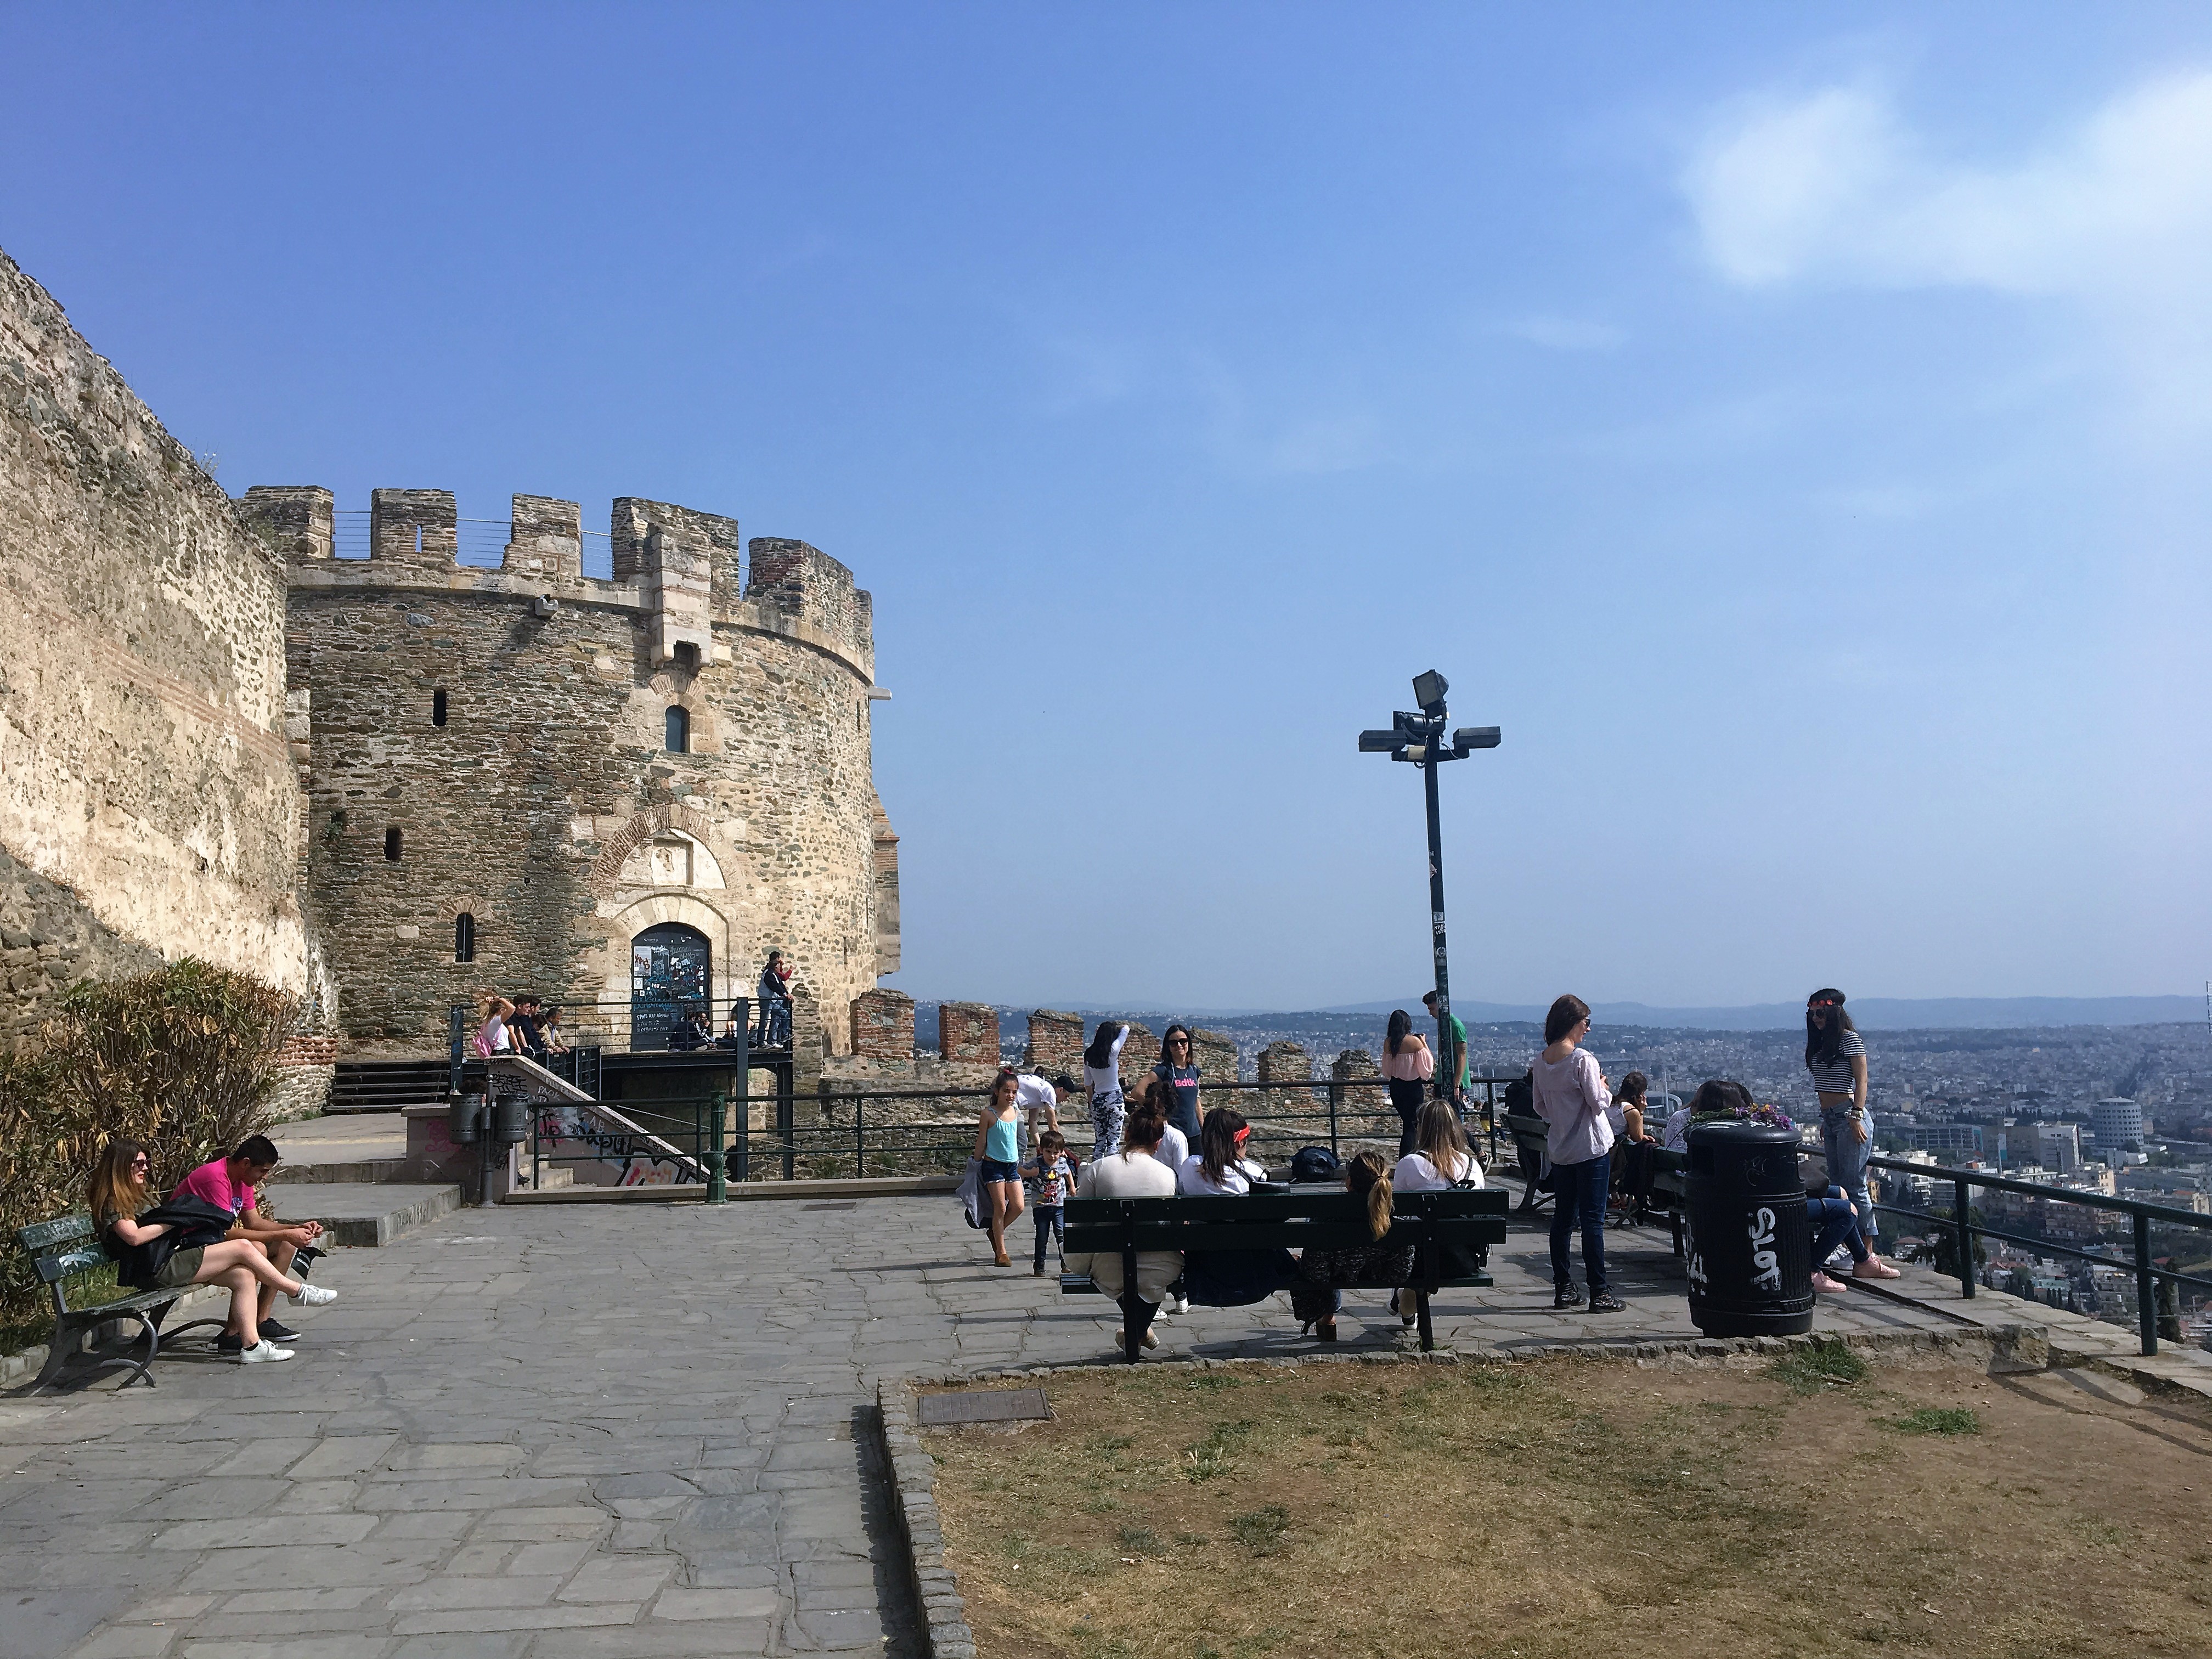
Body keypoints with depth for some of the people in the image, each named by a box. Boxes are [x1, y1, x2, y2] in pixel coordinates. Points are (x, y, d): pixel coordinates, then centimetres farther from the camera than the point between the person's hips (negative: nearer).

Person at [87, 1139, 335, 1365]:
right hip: (156, 1270, -10)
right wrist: (171, 1222, -10)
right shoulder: (112, 1203, -5)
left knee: (243, 1275, -11)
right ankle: (298, 1291, 0)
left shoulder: (141, 1197, 26)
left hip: (171, 1260, 10)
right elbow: (134, 1236, -20)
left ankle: (251, 1345, -17)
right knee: (243, 1248, -16)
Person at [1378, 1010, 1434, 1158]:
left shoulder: (1388, 1042, -1)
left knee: (1407, 1122, 19)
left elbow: (1386, 1069, 9)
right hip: (1413, 1086, -5)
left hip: (1396, 1087, 5)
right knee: (1410, 1125, 1)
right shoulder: (1414, 1042, -15)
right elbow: (1428, 1062, -6)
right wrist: (1424, 1043, 2)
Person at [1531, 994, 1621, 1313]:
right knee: (1593, 1219, -4)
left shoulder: (1540, 1062, 4)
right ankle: (1598, 1292, -2)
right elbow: (1598, 1103, -15)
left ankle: (1563, 1288, 15)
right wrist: (1604, 1088, 4)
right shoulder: (1582, 1059, -16)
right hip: (1591, 1148, -6)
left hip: (1559, 1150, 6)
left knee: (1563, 1215, 12)